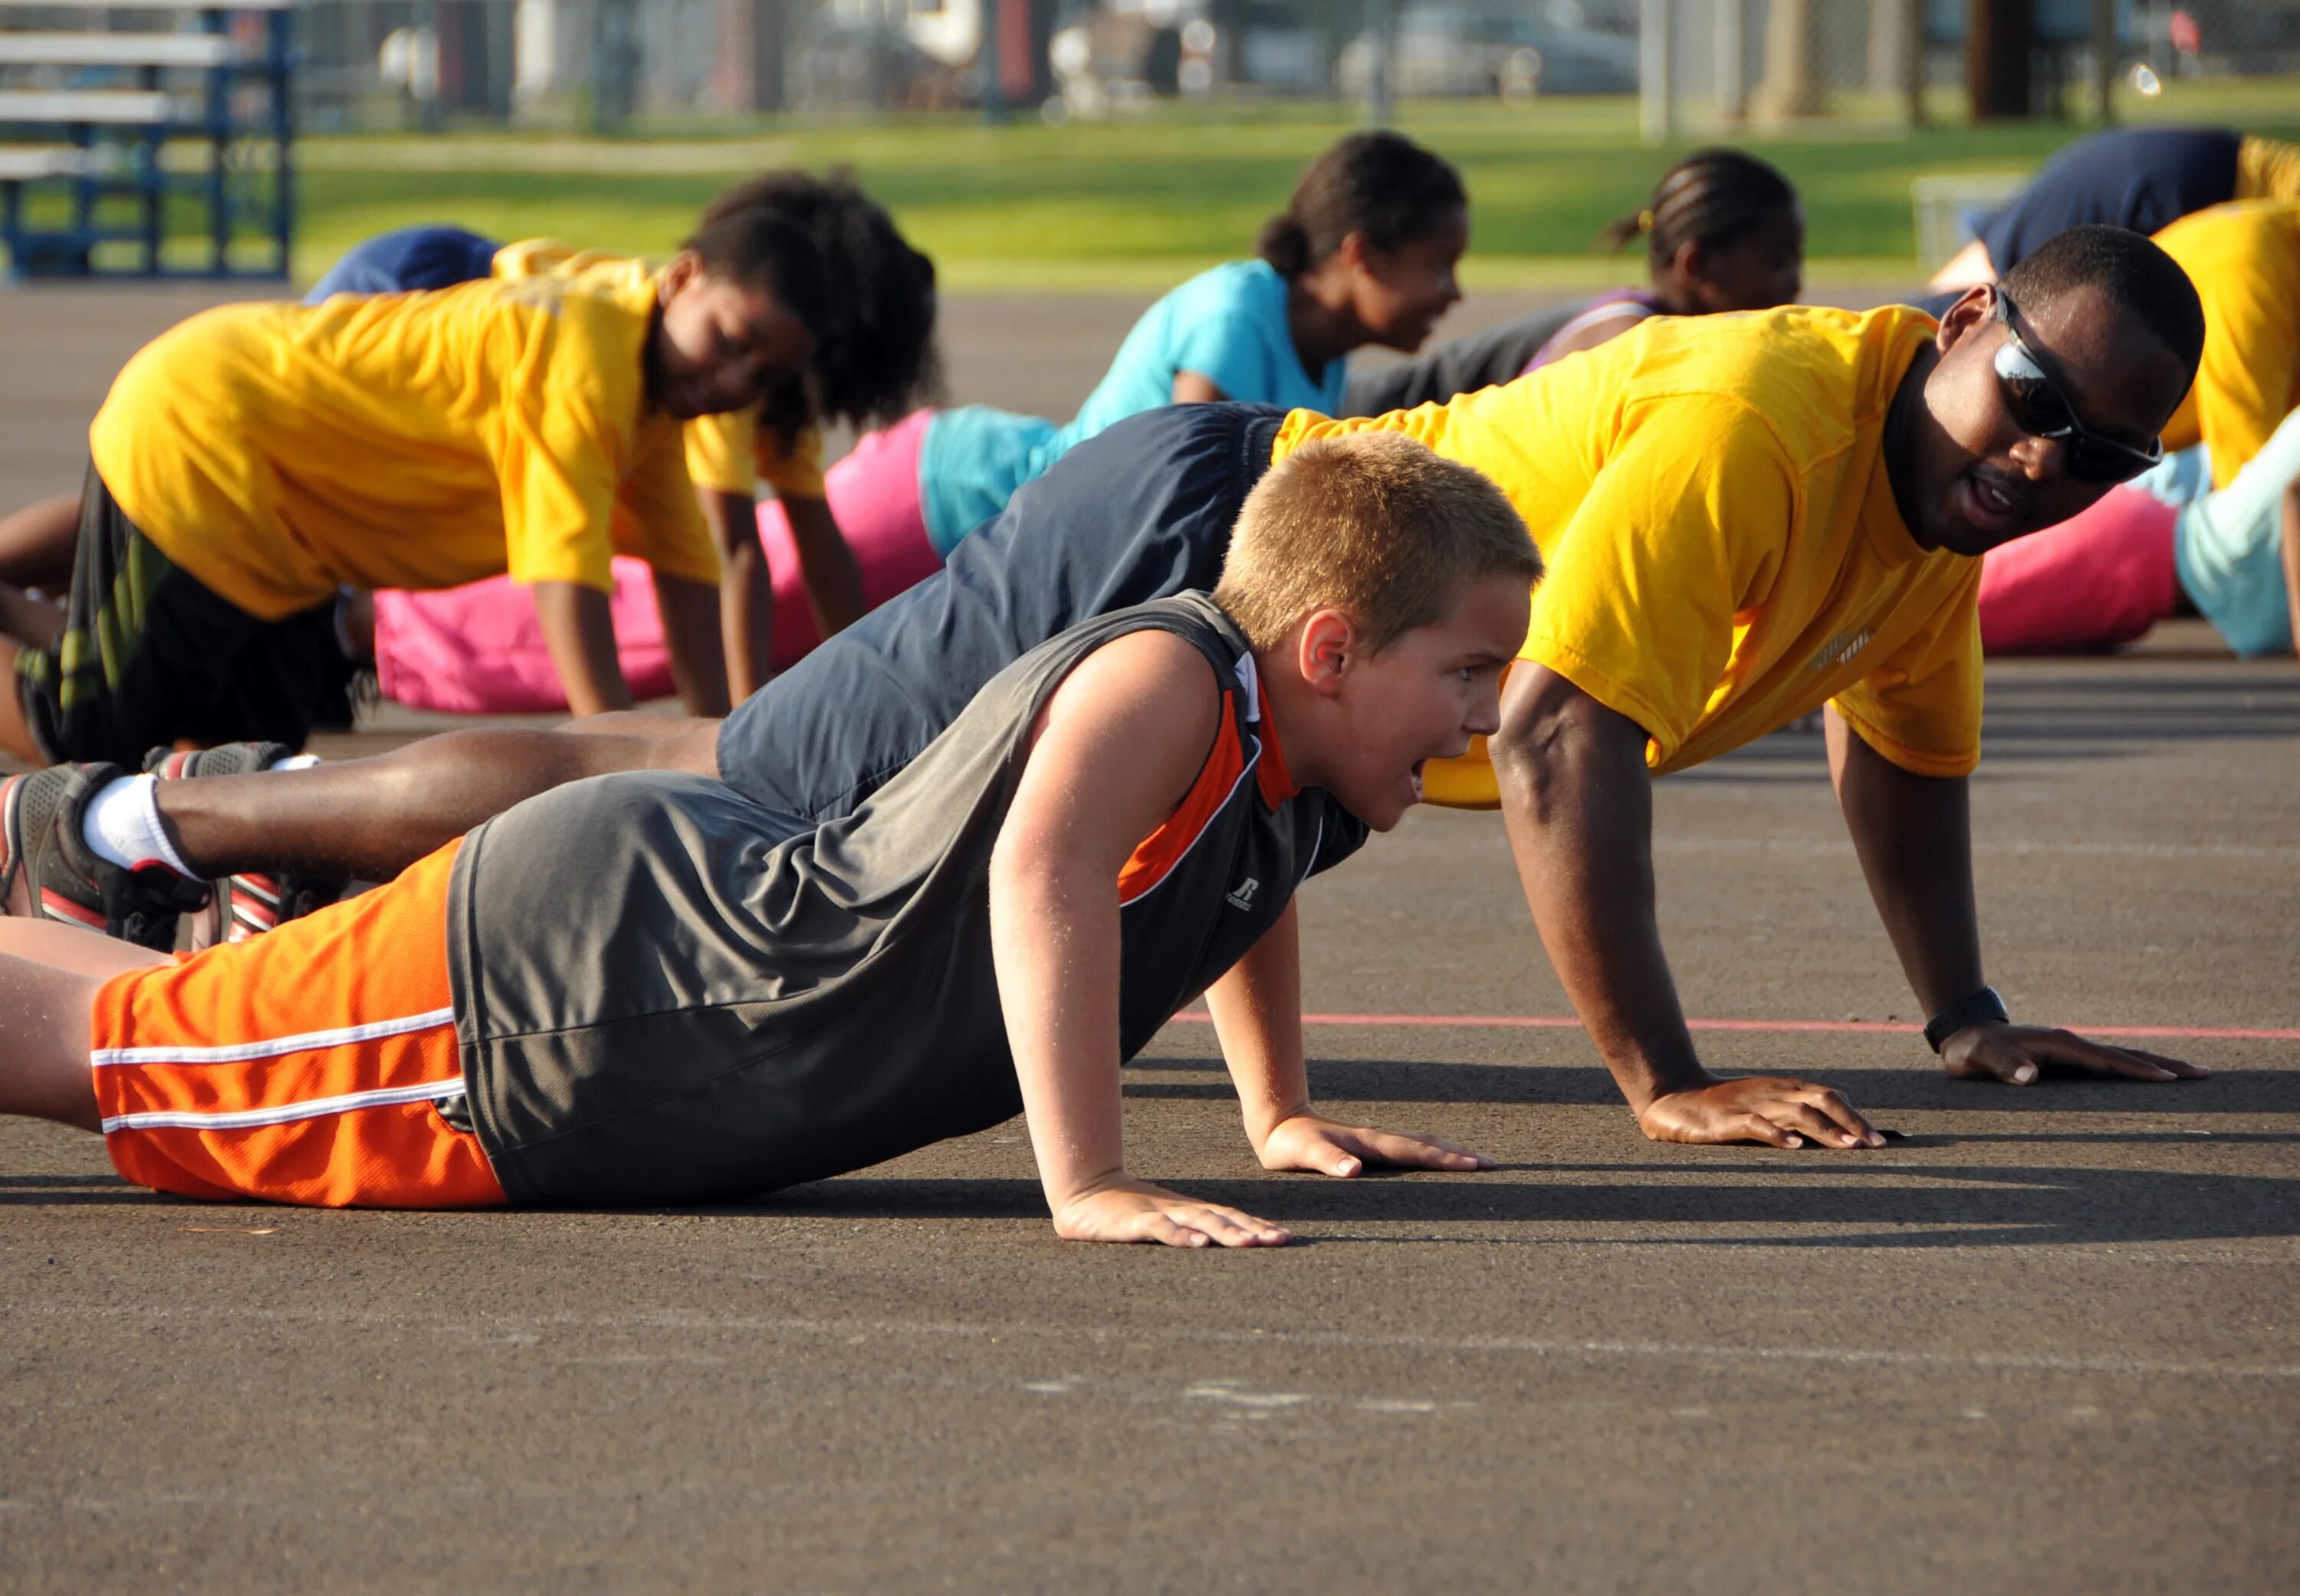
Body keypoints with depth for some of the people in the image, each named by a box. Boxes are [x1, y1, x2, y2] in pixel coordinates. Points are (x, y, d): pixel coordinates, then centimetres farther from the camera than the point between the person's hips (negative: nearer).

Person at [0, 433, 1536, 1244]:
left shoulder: (1296, 782, 1)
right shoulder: (1164, 680, -28)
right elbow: (1042, 871, -48)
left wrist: (1284, 1115, 23)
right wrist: (1087, 1185, -48)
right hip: (543, 987, -9)